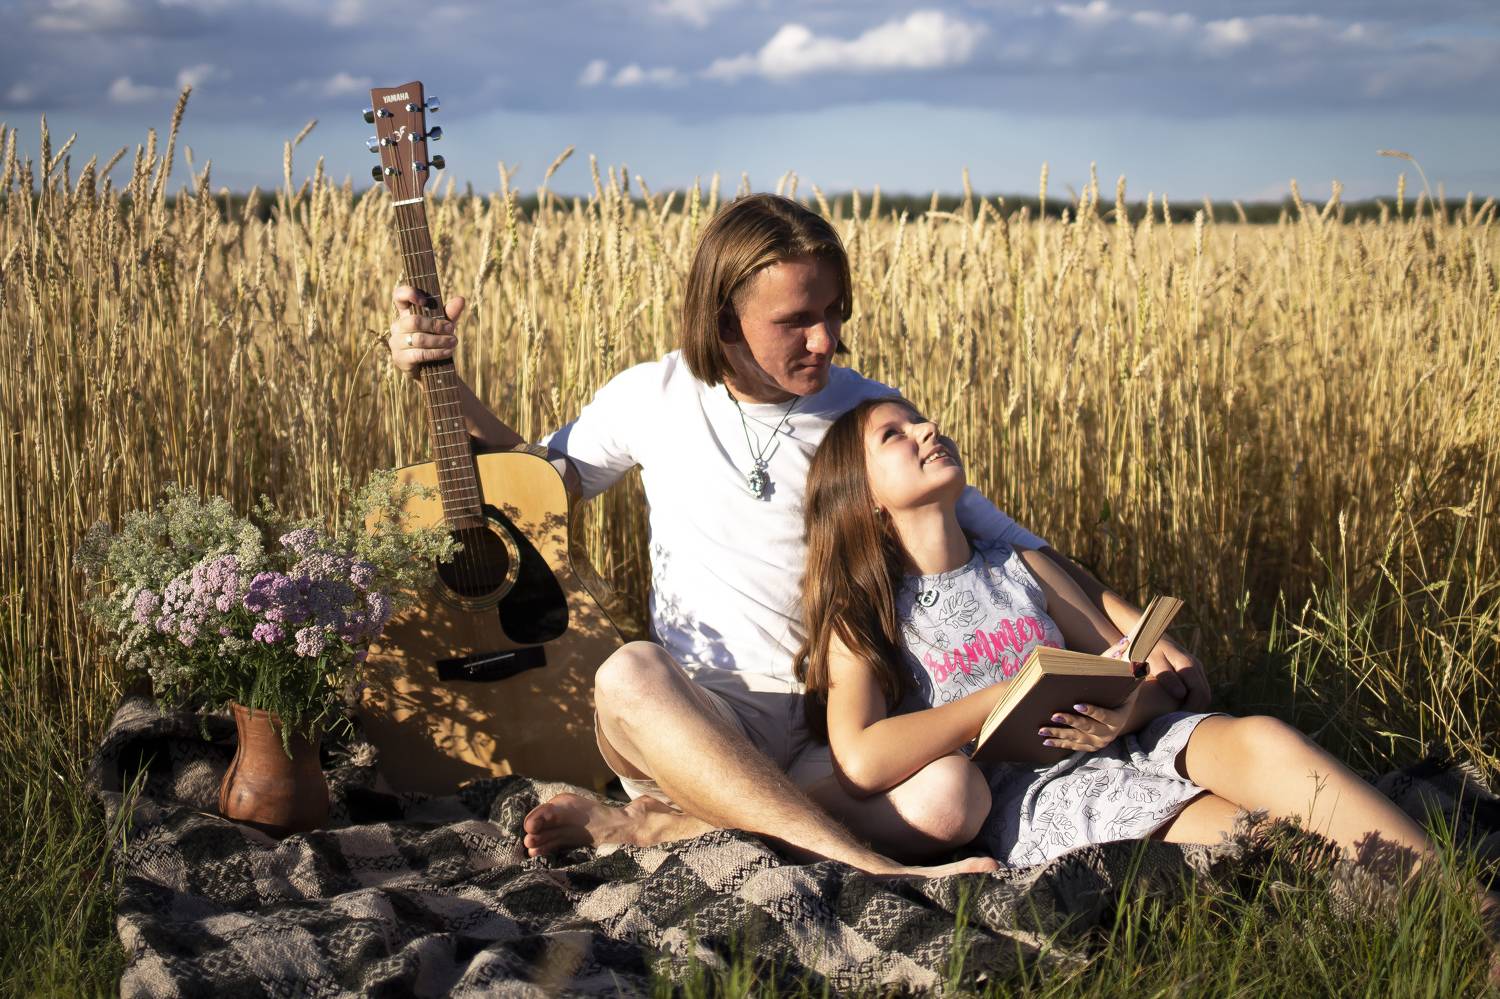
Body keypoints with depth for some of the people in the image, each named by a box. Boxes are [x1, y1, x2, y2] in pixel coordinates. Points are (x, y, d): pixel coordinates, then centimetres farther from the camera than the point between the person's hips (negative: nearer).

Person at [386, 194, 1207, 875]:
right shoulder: (653, 399, 4)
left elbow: (1005, 544, 5)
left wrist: (1138, 629, -5)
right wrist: (442, 381, 6)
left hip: (827, 738, 0)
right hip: (691, 724, 0)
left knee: (942, 794, -32)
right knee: (628, 676, -36)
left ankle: (653, 824, -22)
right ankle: (874, 868, -37)